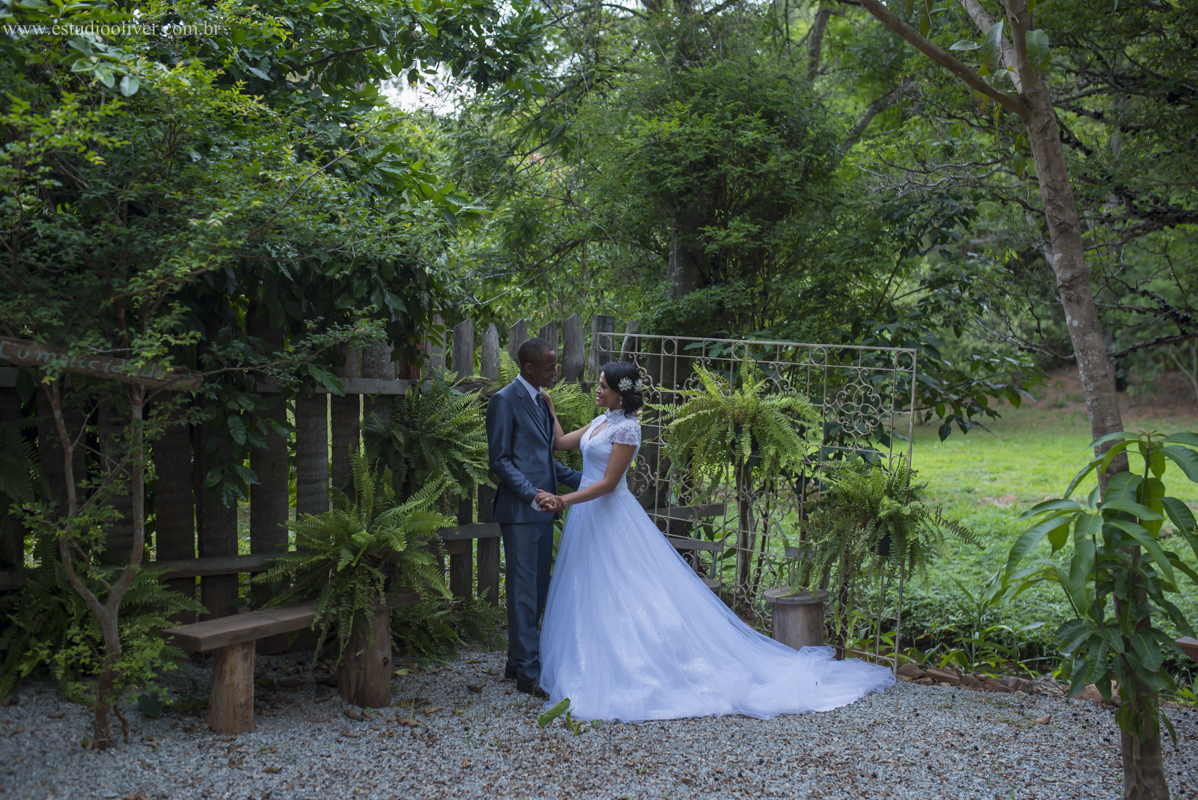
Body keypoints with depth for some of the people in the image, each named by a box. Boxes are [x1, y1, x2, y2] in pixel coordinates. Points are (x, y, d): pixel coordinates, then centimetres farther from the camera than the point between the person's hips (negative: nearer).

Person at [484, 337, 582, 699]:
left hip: (542, 509, 9)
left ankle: (517, 661, 23)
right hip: (520, 510, -9)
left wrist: (582, 479, 15)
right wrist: (534, 495, -22)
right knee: (524, 590, -4)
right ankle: (528, 671, 2)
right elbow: (500, 460, -14)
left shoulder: (540, 401, 17)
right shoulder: (505, 400, -10)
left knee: (537, 589, 12)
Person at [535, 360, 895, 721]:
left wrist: (563, 500, -20)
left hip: (611, 518, -9)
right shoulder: (601, 421, 11)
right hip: (589, 517, 9)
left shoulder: (626, 428, -17)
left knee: (628, 598, -5)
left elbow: (608, 483, -18)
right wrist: (548, 404, 13)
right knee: (593, 599, 13)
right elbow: (561, 442, 18)